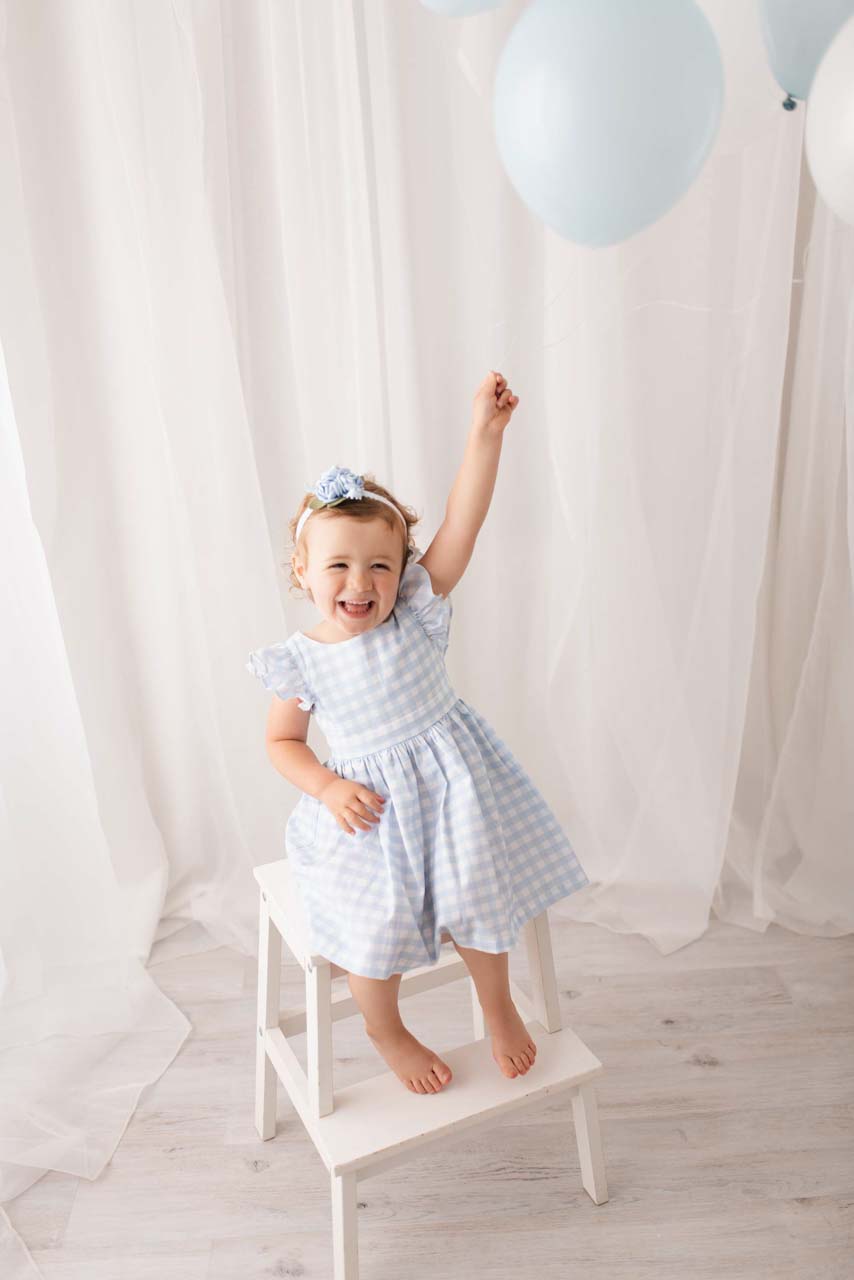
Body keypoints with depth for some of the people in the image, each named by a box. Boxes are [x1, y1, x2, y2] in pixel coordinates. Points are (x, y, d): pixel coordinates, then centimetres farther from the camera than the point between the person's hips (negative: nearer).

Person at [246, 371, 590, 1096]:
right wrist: (328, 788, -14)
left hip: (454, 789, 1)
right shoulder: (300, 662, -9)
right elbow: (282, 742, 4)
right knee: (376, 920, -13)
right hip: (366, 811, -1)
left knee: (476, 899, -4)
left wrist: (486, 434, -27)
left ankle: (499, 1009, 30)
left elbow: (462, 526, -19)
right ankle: (386, 1032, 20)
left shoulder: (415, 615, -10)